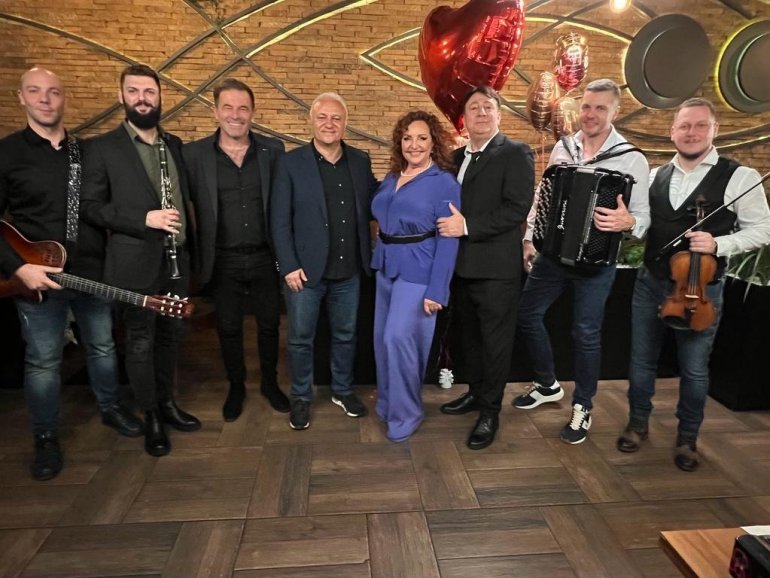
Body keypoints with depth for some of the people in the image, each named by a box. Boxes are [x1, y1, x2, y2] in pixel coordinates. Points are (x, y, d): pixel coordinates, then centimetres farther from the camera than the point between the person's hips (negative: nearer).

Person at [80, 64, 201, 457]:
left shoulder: (174, 144, 9)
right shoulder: (102, 148, -5)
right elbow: (90, 207, -8)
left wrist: (186, 239, 6)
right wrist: (144, 219, -20)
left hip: (176, 259, 5)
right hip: (136, 263, -5)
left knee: (171, 335, 16)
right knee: (140, 344, 7)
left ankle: (167, 402, 34)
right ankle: (151, 417, 23)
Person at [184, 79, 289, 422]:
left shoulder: (273, 149, -1)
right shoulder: (194, 154, -4)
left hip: (265, 258, 1)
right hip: (223, 262, 0)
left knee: (269, 324, 14)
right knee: (228, 329, 13)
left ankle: (270, 383, 35)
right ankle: (236, 387, 35)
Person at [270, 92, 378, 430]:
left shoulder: (360, 161, 5)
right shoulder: (290, 163, -5)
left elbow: (371, 205, 11)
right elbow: (279, 221, -7)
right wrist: (289, 266, -13)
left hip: (349, 271, 3)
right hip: (305, 270, -3)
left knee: (345, 335, 17)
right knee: (300, 338, 10)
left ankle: (343, 390, 37)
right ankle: (300, 398, 30)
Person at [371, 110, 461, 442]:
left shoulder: (445, 183, -8)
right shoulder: (390, 179, 10)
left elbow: (448, 240, -13)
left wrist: (437, 290, -17)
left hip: (418, 271, -6)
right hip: (386, 266, 7)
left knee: (398, 338, -9)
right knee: (382, 338, 12)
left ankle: (405, 413, 11)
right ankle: (386, 402, 32)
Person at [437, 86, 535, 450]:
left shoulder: (515, 154, -7)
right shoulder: (458, 157, 14)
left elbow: (518, 208, -18)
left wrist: (468, 226, -22)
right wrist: (450, 225, 0)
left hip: (495, 267, -7)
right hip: (461, 265, 7)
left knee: (495, 341, 4)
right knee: (469, 335, 18)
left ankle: (490, 413, 18)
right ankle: (476, 393, 37)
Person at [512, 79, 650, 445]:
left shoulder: (631, 159, -9)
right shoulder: (562, 149, 3)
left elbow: (644, 217, -10)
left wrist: (627, 222, -32)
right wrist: (529, 238, 8)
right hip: (553, 252, 5)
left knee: (586, 333, 4)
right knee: (527, 315, 11)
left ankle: (582, 407, 26)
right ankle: (548, 386, 33)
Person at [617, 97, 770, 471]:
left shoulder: (740, 177, -7)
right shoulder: (656, 176, 6)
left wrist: (718, 244, -21)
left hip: (701, 288, -3)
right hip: (650, 282, 4)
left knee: (694, 369, 8)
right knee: (641, 360, 13)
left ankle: (687, 439, 30)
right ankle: (638, 424, 33)